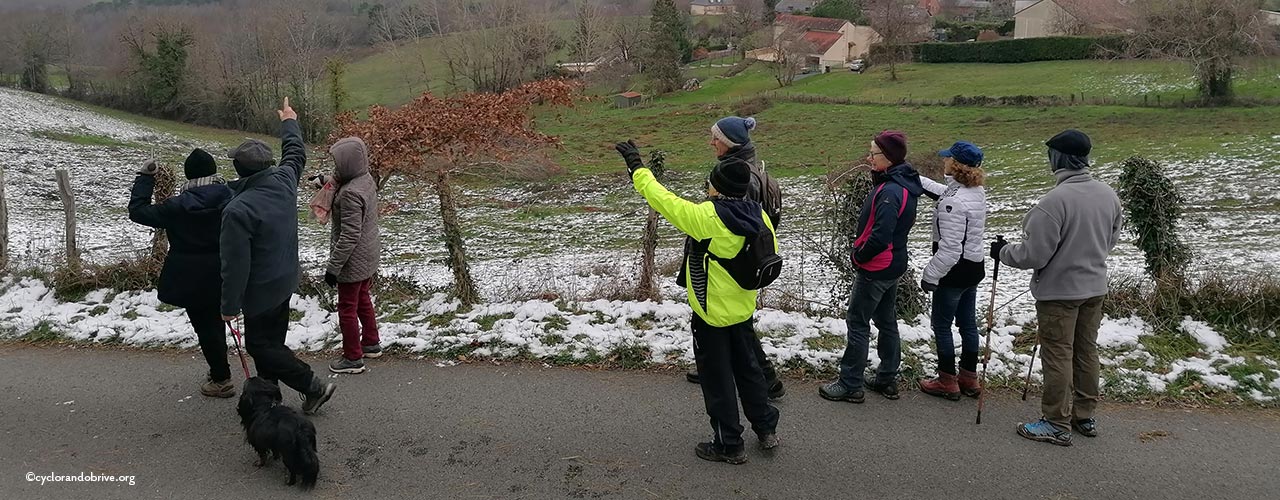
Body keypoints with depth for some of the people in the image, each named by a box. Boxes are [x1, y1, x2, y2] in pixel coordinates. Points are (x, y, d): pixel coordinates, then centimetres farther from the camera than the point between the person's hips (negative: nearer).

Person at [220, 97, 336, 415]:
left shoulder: (238, 210, -28)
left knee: (261, 345, 5)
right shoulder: (283, 181, -8)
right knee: (272, 340, 20)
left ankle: (313, 387, 6)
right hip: (286, 281, 8)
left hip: (260, 291, -8)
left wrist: (230, 305, -14)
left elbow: (235, 264, -25)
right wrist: (289, 122, 33)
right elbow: (296, 154, 16)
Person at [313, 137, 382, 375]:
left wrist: (333, 266, -21)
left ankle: (353, 358, 17)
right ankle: (371, 343, 39)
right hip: (369, 257, 9)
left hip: (353, 262, -9)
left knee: (347, 308, 6)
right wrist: (326, 181, 7)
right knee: (363, 300, 24)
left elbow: (349, 236, -27)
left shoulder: (350, 193, -28)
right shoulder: (367, 179, 0)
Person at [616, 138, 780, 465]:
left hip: (712, 315, -7)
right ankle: (766, 429, 37)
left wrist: (637, 166, -6)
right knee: (747, 367, 24)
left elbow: (663, 200, -19)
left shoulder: (707, 217, -27)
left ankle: (730, 445, 21)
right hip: (744, 309, 7)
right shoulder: (758, 215, -7)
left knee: (717, 378, 9)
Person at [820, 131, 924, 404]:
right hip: (894, 264, 10)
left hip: (876, 268, -10)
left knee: (858, 323, 1)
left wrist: (859, 255, -14)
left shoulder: (890, 192, -26)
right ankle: (887, 379, 28)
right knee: (886, 321, 18)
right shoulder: (906, 184, 5)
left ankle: (850, 385, 10)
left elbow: (880, 237, -32)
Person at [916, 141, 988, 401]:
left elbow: (949, 248, -27)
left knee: (941, 325, 6)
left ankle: (947, 382, 15)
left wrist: (930, 275, -18)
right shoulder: (977, 191, 2)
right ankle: (969, 379, 29)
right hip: (974, 267, 9)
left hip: (955, 271, -9)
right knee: (968, 323, 18)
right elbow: (940, 191, 21)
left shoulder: (954, 202, -26)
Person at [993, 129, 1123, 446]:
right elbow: (1110, 240, 12)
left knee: (1058, 355, 4)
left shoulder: (1056, 200, -26)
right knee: (1086, 350, 17)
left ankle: (1057, 425, 13)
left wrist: (1003, 252, -5)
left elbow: (1034, 254, -23)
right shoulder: (1109, 195, -2)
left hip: (1059, 290, -7)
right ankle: (1085, 416, 30)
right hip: (1095, 287, 7)